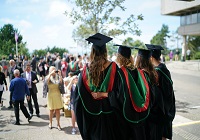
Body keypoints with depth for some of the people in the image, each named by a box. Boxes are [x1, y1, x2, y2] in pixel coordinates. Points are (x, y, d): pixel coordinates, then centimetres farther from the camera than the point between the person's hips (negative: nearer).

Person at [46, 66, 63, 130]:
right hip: (51, 95, -1)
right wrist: (51, 74, -27)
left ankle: (58, 124, 15)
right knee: (51, 110, 8)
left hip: (57, 95, 1)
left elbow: (61, 82, -16)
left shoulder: (57, 77, 1)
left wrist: (60, 74, -20)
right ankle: (50, 123, 26)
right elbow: (47, 80, -24)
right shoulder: (49, 77, -2)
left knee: (58, 110, 5)